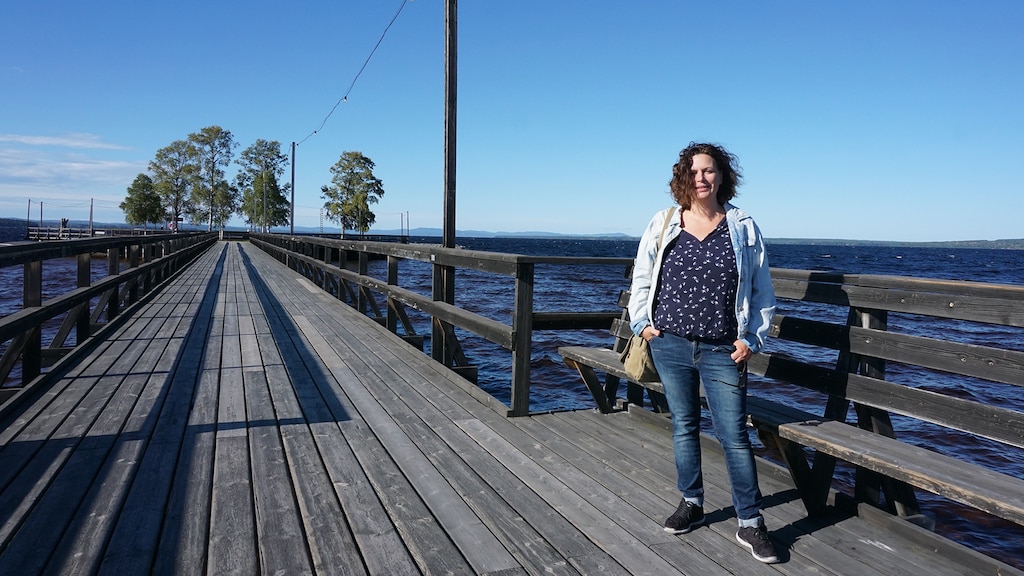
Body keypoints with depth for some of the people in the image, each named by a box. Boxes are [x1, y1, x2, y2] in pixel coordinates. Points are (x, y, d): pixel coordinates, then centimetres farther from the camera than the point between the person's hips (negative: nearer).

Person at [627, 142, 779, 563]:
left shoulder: (743, 227, 1)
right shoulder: (663, 224, 2)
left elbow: (761, 291, 6)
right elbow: (641, 279, 12)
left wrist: (751, 338, -1)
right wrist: (643, 323, 4)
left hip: (722, 351, -1)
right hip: (670, 345, 2)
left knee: (734, 435, 0)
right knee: (684, 426, 13)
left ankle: (750, 524, 12)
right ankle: (691, 504, 30)